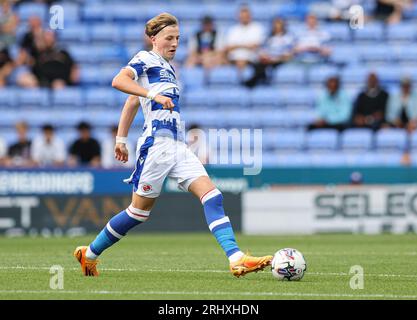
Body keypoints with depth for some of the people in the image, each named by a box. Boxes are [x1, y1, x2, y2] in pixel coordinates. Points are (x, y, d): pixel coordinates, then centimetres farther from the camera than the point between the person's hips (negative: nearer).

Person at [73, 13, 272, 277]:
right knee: (140, 211, 0)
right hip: (157, 144, -8)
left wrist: (121, 139, 32)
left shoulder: (168, 67, 24)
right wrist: (154, 95, -28)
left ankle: (236, 259, -21)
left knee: (212, 195, -10)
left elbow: (132, 102, 30)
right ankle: (89, 254, 17)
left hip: (178, 147, 8)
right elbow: (119, 81, -19)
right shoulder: (146, 59, 0)